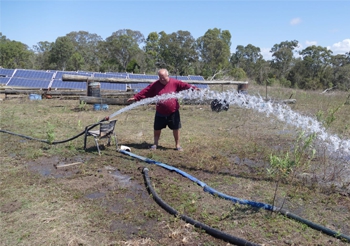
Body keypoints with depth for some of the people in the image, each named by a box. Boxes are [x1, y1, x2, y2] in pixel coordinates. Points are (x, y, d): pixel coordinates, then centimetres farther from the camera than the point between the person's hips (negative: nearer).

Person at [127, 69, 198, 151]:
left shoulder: (175, 83, -6)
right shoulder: (155, 84, -2)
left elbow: (185, 85, -13)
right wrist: (135, 97, -4)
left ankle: (177, 145, 23)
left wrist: (194, 88, -29)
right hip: (160, 113, 1)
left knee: (176, 128, 6)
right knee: (157, 129, 9)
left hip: (173, 112, -1)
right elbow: (145, 91, -1)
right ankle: (155, 144, 29)